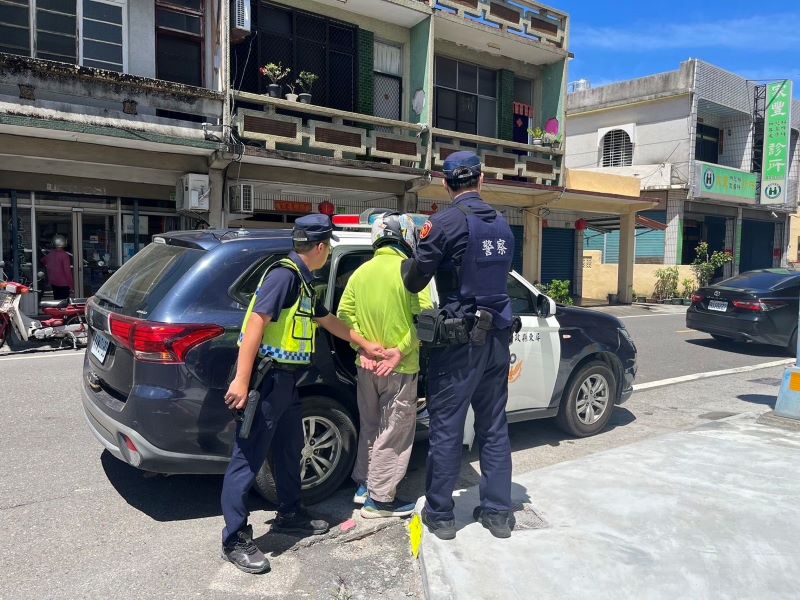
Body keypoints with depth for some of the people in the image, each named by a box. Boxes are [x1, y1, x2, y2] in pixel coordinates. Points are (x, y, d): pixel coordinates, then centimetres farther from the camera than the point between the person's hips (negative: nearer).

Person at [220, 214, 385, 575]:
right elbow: (255, 323, -22)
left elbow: (326, 320, 27)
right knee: (248, 458, -1)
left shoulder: (302, 281, 14)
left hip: (286, 380, 10)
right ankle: (235, 540, 9)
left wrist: (365, 345, 33)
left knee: (290, 449, 20)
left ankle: (290, 515, 37)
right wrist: (241, 380, -25)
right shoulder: (284, 274, -16)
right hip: (266, 378, -10)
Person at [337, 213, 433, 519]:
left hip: (367, 365, 6)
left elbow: (344, 313, 3)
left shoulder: (361, 272, 6)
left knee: (370, 425, 21)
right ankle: (379, 499, 11)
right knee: (394, 433, 4)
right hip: (399, 367, -6)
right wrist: (401, 350, -17)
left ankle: (363, 485, 30)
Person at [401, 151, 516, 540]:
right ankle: (497, 512, 22)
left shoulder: (446, 223, -12)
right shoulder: (502, 225, 10)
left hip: (460, 340, -6)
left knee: (446, 428, 4)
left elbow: (415, 280, -11)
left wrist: (406, 263, 10)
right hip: (497, 336, 7)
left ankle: (439, 515, 14)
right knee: (493, 427, 14)